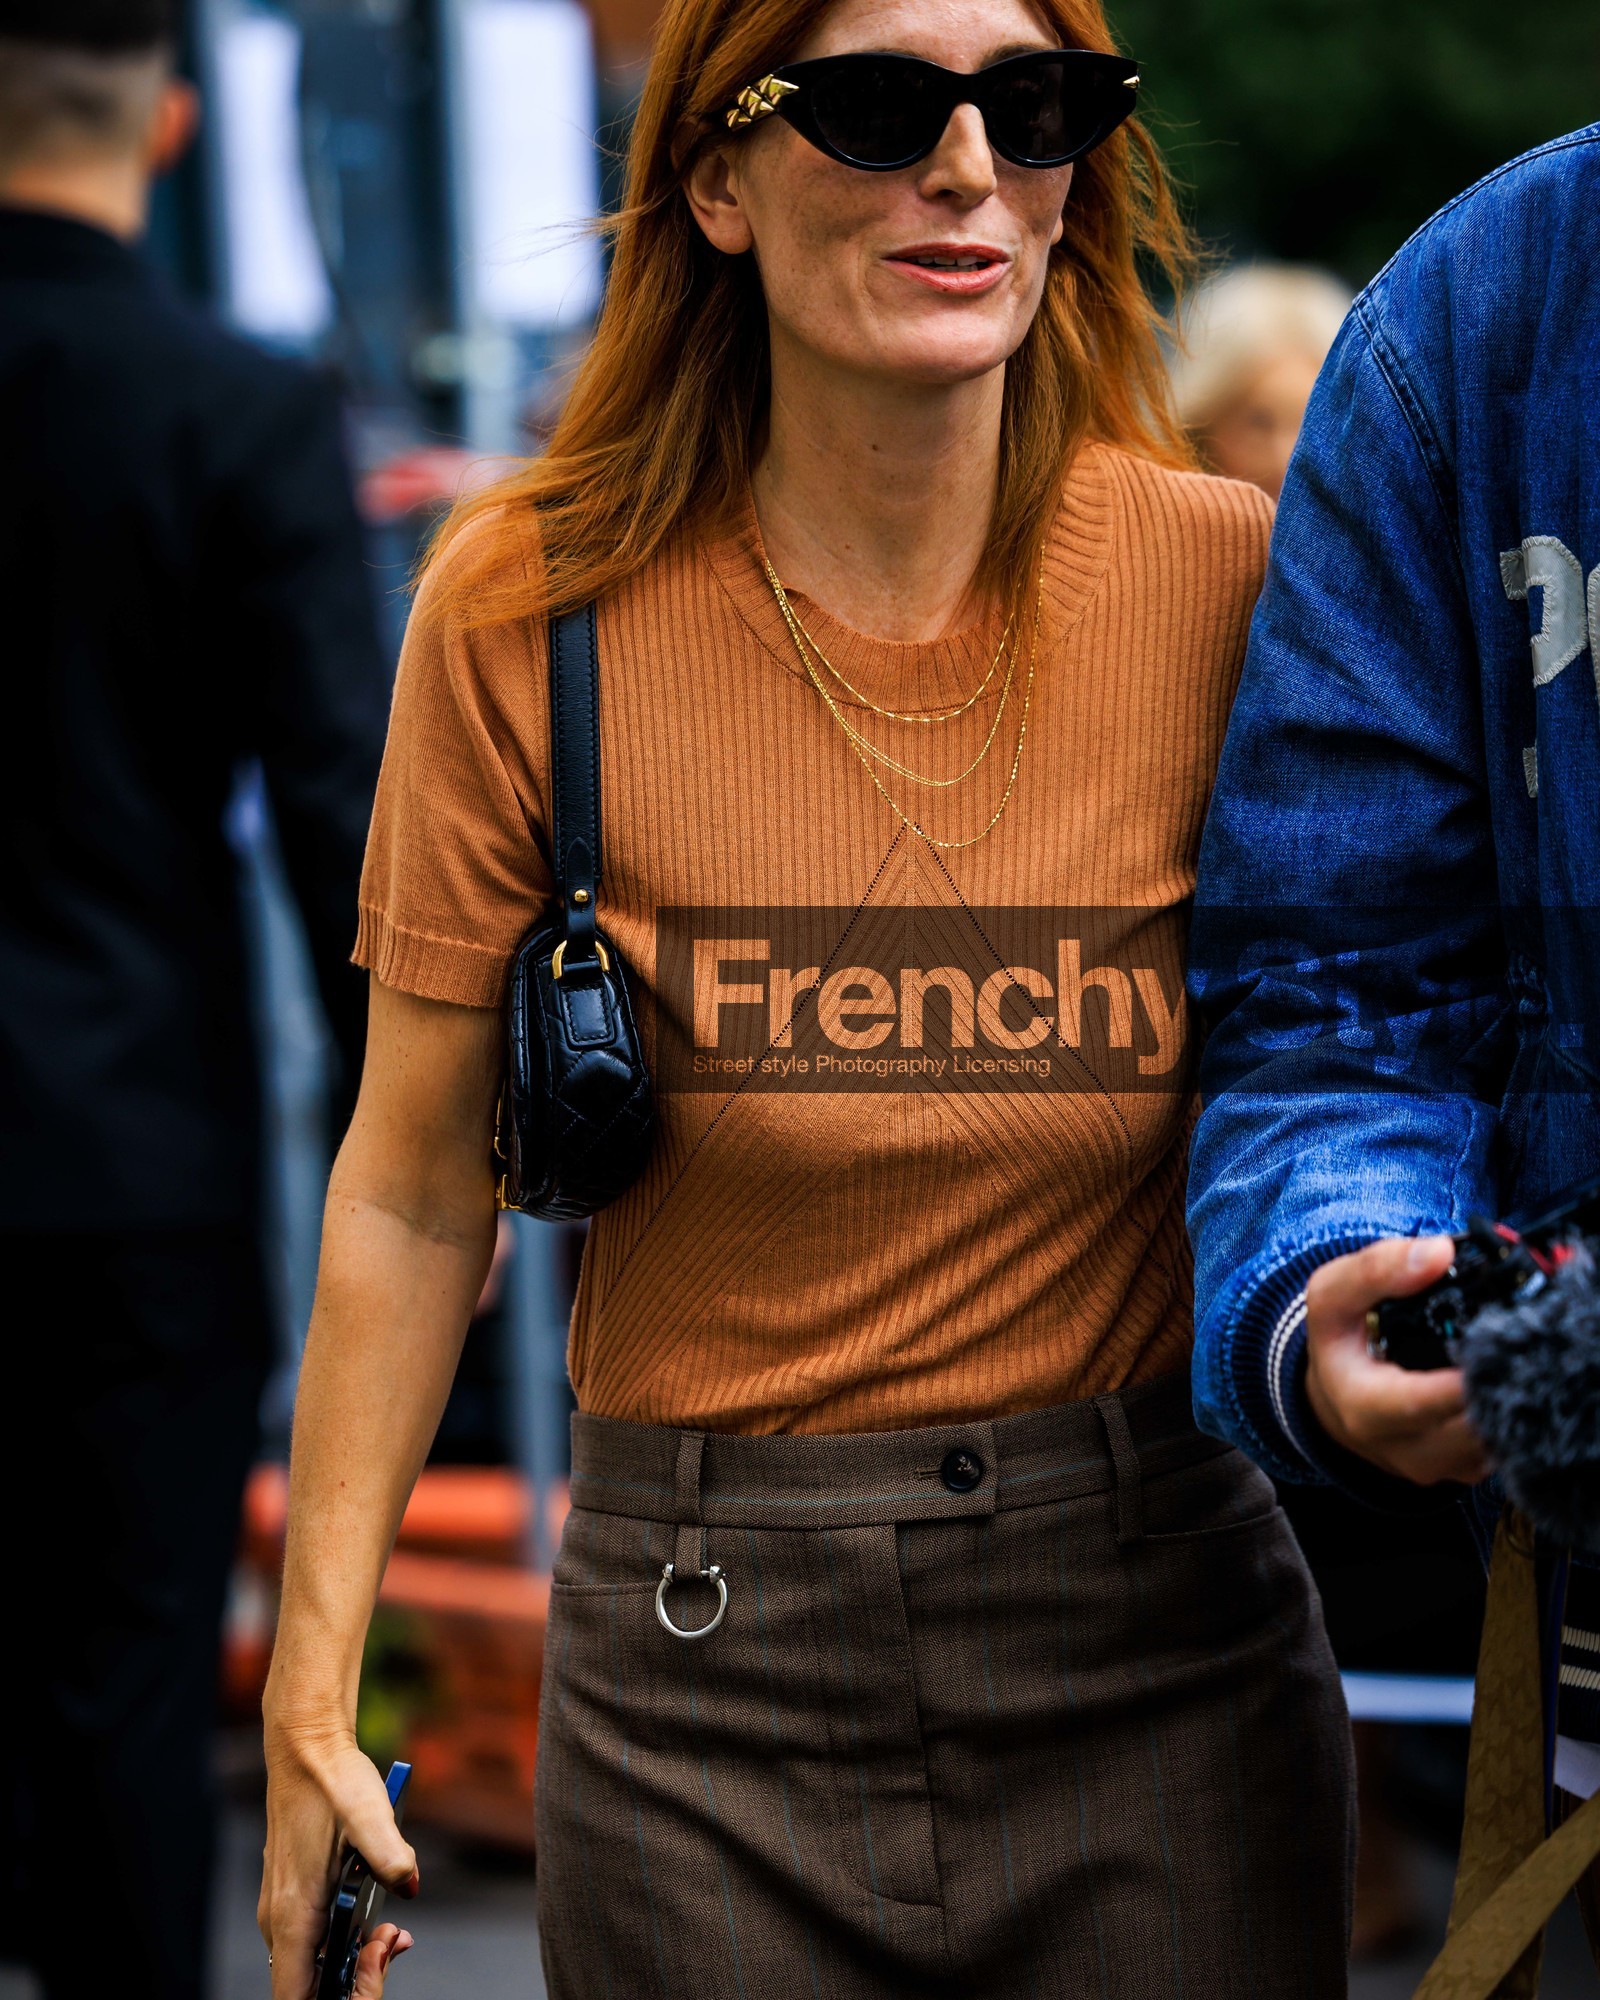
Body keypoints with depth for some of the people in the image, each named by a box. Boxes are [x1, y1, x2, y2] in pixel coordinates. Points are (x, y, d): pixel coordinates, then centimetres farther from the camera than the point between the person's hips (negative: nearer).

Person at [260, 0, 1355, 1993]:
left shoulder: (1231, 581, -6)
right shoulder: (531, 612, -7)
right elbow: (413, 1196, 0)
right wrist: (311, 1693, -1)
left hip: (1165, 1650, 1)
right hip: (708, 1686, -1)